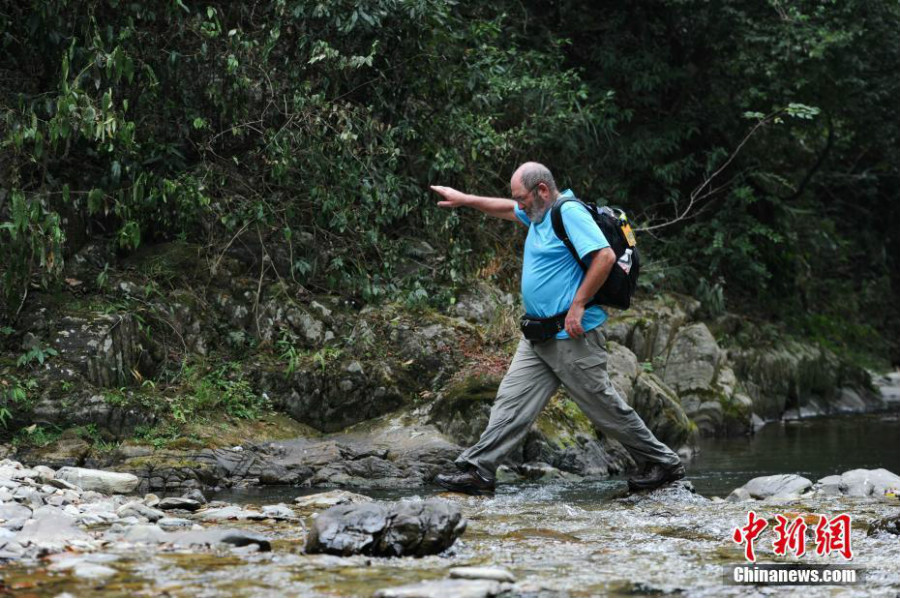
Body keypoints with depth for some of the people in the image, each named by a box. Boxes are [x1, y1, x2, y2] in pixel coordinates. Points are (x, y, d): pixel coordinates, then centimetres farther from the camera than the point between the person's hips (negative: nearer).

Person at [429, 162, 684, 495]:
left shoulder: (570, 212, -15)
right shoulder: (540, 214, 15)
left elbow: (605, 257, -24)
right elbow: (507, 210, 37)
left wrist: (577, 305, -23)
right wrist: (465, 200, 35)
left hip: (572, 336, -9)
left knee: (604, 406, -1)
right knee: (511, 401, 3)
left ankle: (664, 464, 11)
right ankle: (478, 471, 2)